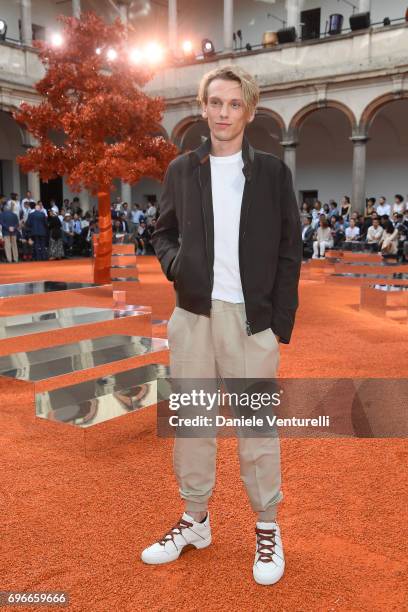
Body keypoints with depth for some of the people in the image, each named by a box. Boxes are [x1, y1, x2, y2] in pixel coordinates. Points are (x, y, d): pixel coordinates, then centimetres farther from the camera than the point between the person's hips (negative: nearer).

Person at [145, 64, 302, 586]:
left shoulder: (273, 172, 3)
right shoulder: (181, 170, 9)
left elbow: (289, 250, 3)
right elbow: (163, 232, 15)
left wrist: (281, 322, -5)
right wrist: (173, 260, -9)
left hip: (251, 318, -2)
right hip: (193, 315, 3)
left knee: (257, 425, 4)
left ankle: (267, 527, 22)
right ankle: (195, 519, 29)